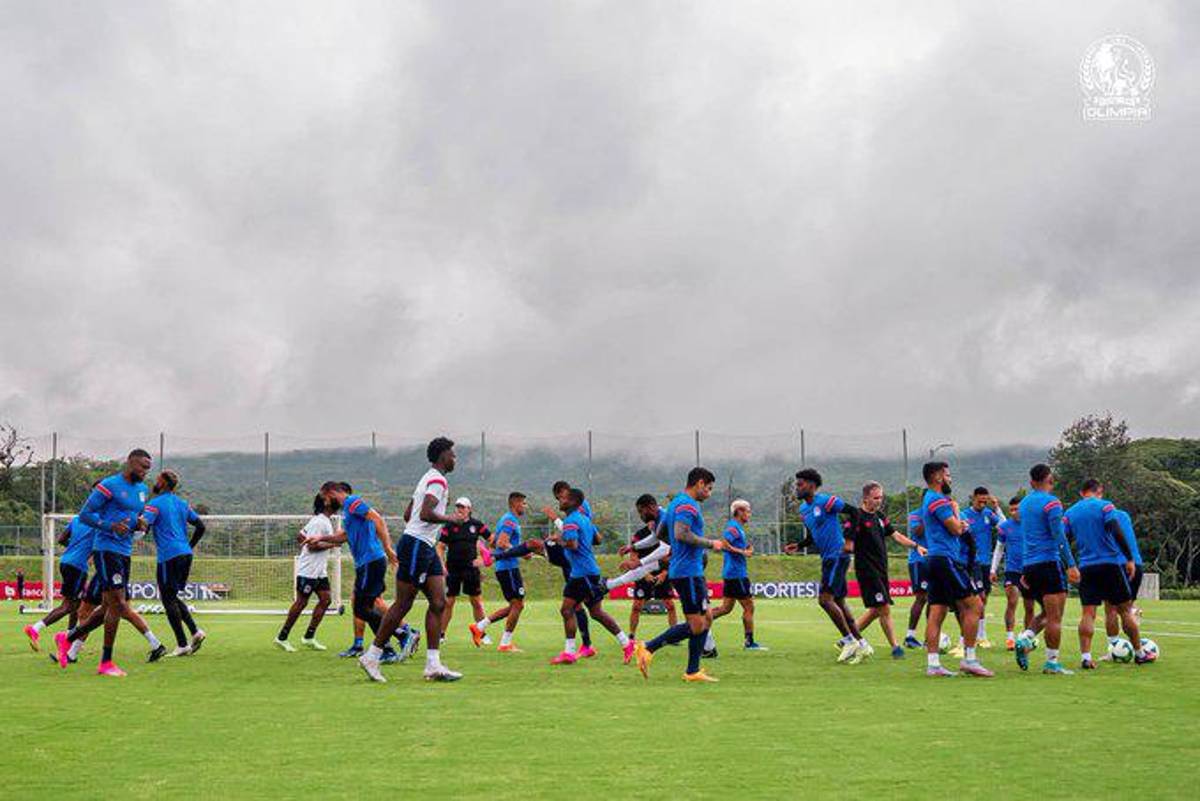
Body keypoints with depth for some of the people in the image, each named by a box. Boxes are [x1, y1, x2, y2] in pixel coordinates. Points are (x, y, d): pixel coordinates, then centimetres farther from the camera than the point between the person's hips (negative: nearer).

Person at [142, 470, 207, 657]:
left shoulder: (155, 504, -6)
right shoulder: (182, 504, 15)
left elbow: (143, 526, -19)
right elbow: (200, 526, 15)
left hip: (168, 557, -7)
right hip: (185, 554, 7)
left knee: (168, 599, 0)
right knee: (173, 597, 19)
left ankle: (182, 644, -3)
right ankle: (195, 631, 4)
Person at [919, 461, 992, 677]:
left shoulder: (928, 499, 21)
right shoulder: (938, 500, -11)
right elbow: (956, 529, -12)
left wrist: (959, 524, 7)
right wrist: (955, 510, 4)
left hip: (935, 560, 10)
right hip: (946, 559, -10)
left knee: (937, 612, 5)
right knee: (973, 605, -7)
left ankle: (932, 663, 1)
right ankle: (969, 659, -8)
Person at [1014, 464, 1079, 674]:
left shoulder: (1024, 503, 15)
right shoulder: (1051, 502, -8)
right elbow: (1059, 537, -15)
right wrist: (1071, 565, -14)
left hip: (1029, 564, 8)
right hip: (1049, 562, -8)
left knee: (1048, 613, 17)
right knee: (1055, 616, -3)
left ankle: (1025, 640, -3)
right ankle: (1052, 662, -3)